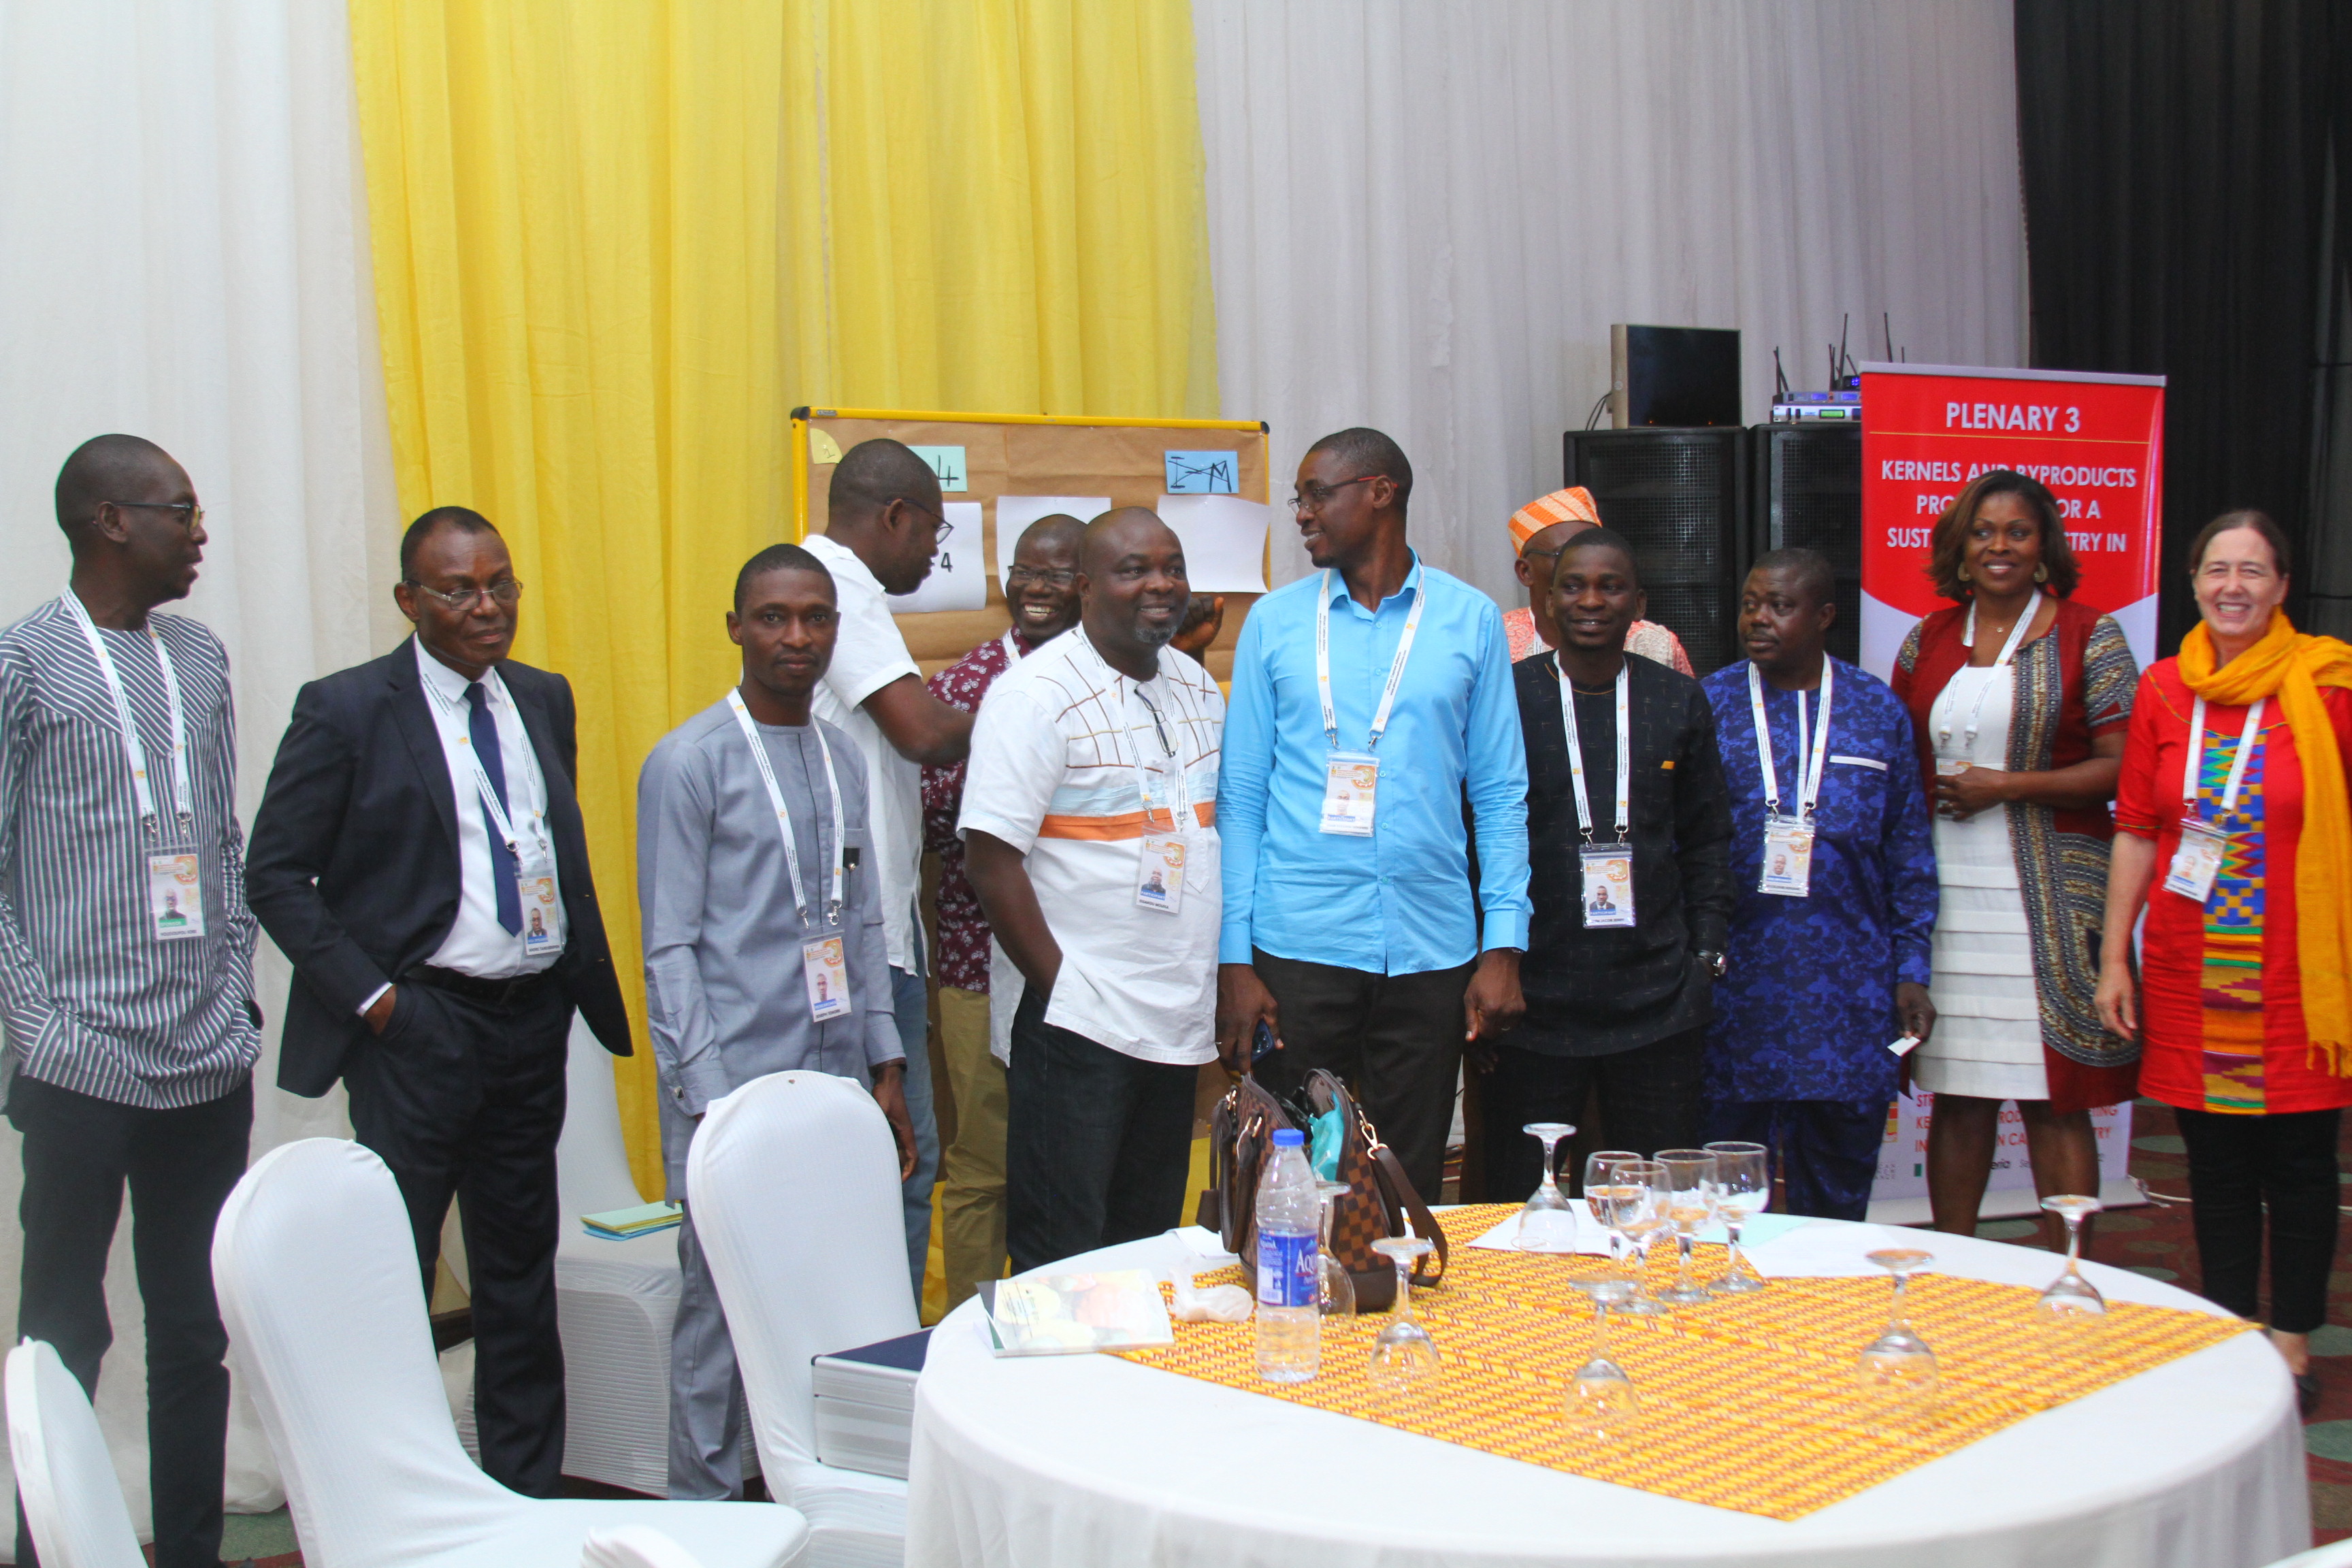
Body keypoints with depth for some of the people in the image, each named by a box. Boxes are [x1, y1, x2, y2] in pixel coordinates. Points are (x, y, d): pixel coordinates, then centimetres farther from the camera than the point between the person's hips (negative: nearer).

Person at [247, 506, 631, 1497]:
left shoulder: (544, 699, 11)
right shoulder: (346, 710, -6)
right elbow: (276, 874, -6)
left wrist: (588, 981, 8)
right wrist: (370, 996, -12)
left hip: (534, 1019, 6)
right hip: (419, 1028, -5)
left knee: (522, 1269, 13)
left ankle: (528, 1501, 23)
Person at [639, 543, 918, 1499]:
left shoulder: (844, 760, 15)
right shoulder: (688, 763, -4)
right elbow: (670, 948, -7)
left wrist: (885, 1066, 13)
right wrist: (712, 1098, -12)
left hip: (836, 1086, 6)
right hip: (735, 1088, -6)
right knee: (721, 1311, -2)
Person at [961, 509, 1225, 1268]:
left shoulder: (1197, 686, 12)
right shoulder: (1036, 692, -10)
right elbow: (992, 859, -14)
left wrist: (1225, 982, 10)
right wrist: (1059, 984, -14)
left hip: (1181, 1025, 7)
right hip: (1080, 1026, -7)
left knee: (1151, 1249, 14)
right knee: (1062, 1259, -2)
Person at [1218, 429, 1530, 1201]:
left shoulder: (1471, 619, 5)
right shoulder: (1275, 621, 6)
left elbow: (1500, 793, 6)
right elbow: (1241, 796, 4)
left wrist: (1504, 945, -3)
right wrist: (1233, 957, -3)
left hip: (1432, 951, 0)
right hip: (1298, 945, 0)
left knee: (1412, 1186, 7)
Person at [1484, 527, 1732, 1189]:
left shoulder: (1679, 702, 9)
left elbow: (1706, 840, 15)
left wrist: (1705, 954, 5)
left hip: (1658, 1008, 2)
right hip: (1534, 1004, -2)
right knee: (1520, 1203, 2)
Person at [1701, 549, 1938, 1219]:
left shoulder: (1879, 710, 7)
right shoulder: (1708, 705, 3)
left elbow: (1910, 852, 9)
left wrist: (1912, 971, 4)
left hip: (1849, 989, 1)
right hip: (1733, 981, -1)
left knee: (1838, 1190, 9)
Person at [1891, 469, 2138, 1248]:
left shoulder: (2089, 636, 0)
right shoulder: (1929, 639, 12)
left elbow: (2125, 768, -6)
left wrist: (2006, 787, -12)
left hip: (2050, 893, -3)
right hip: (1943, 889, 3)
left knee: (2055, 1095, -2)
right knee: (1958, 1091, 7)